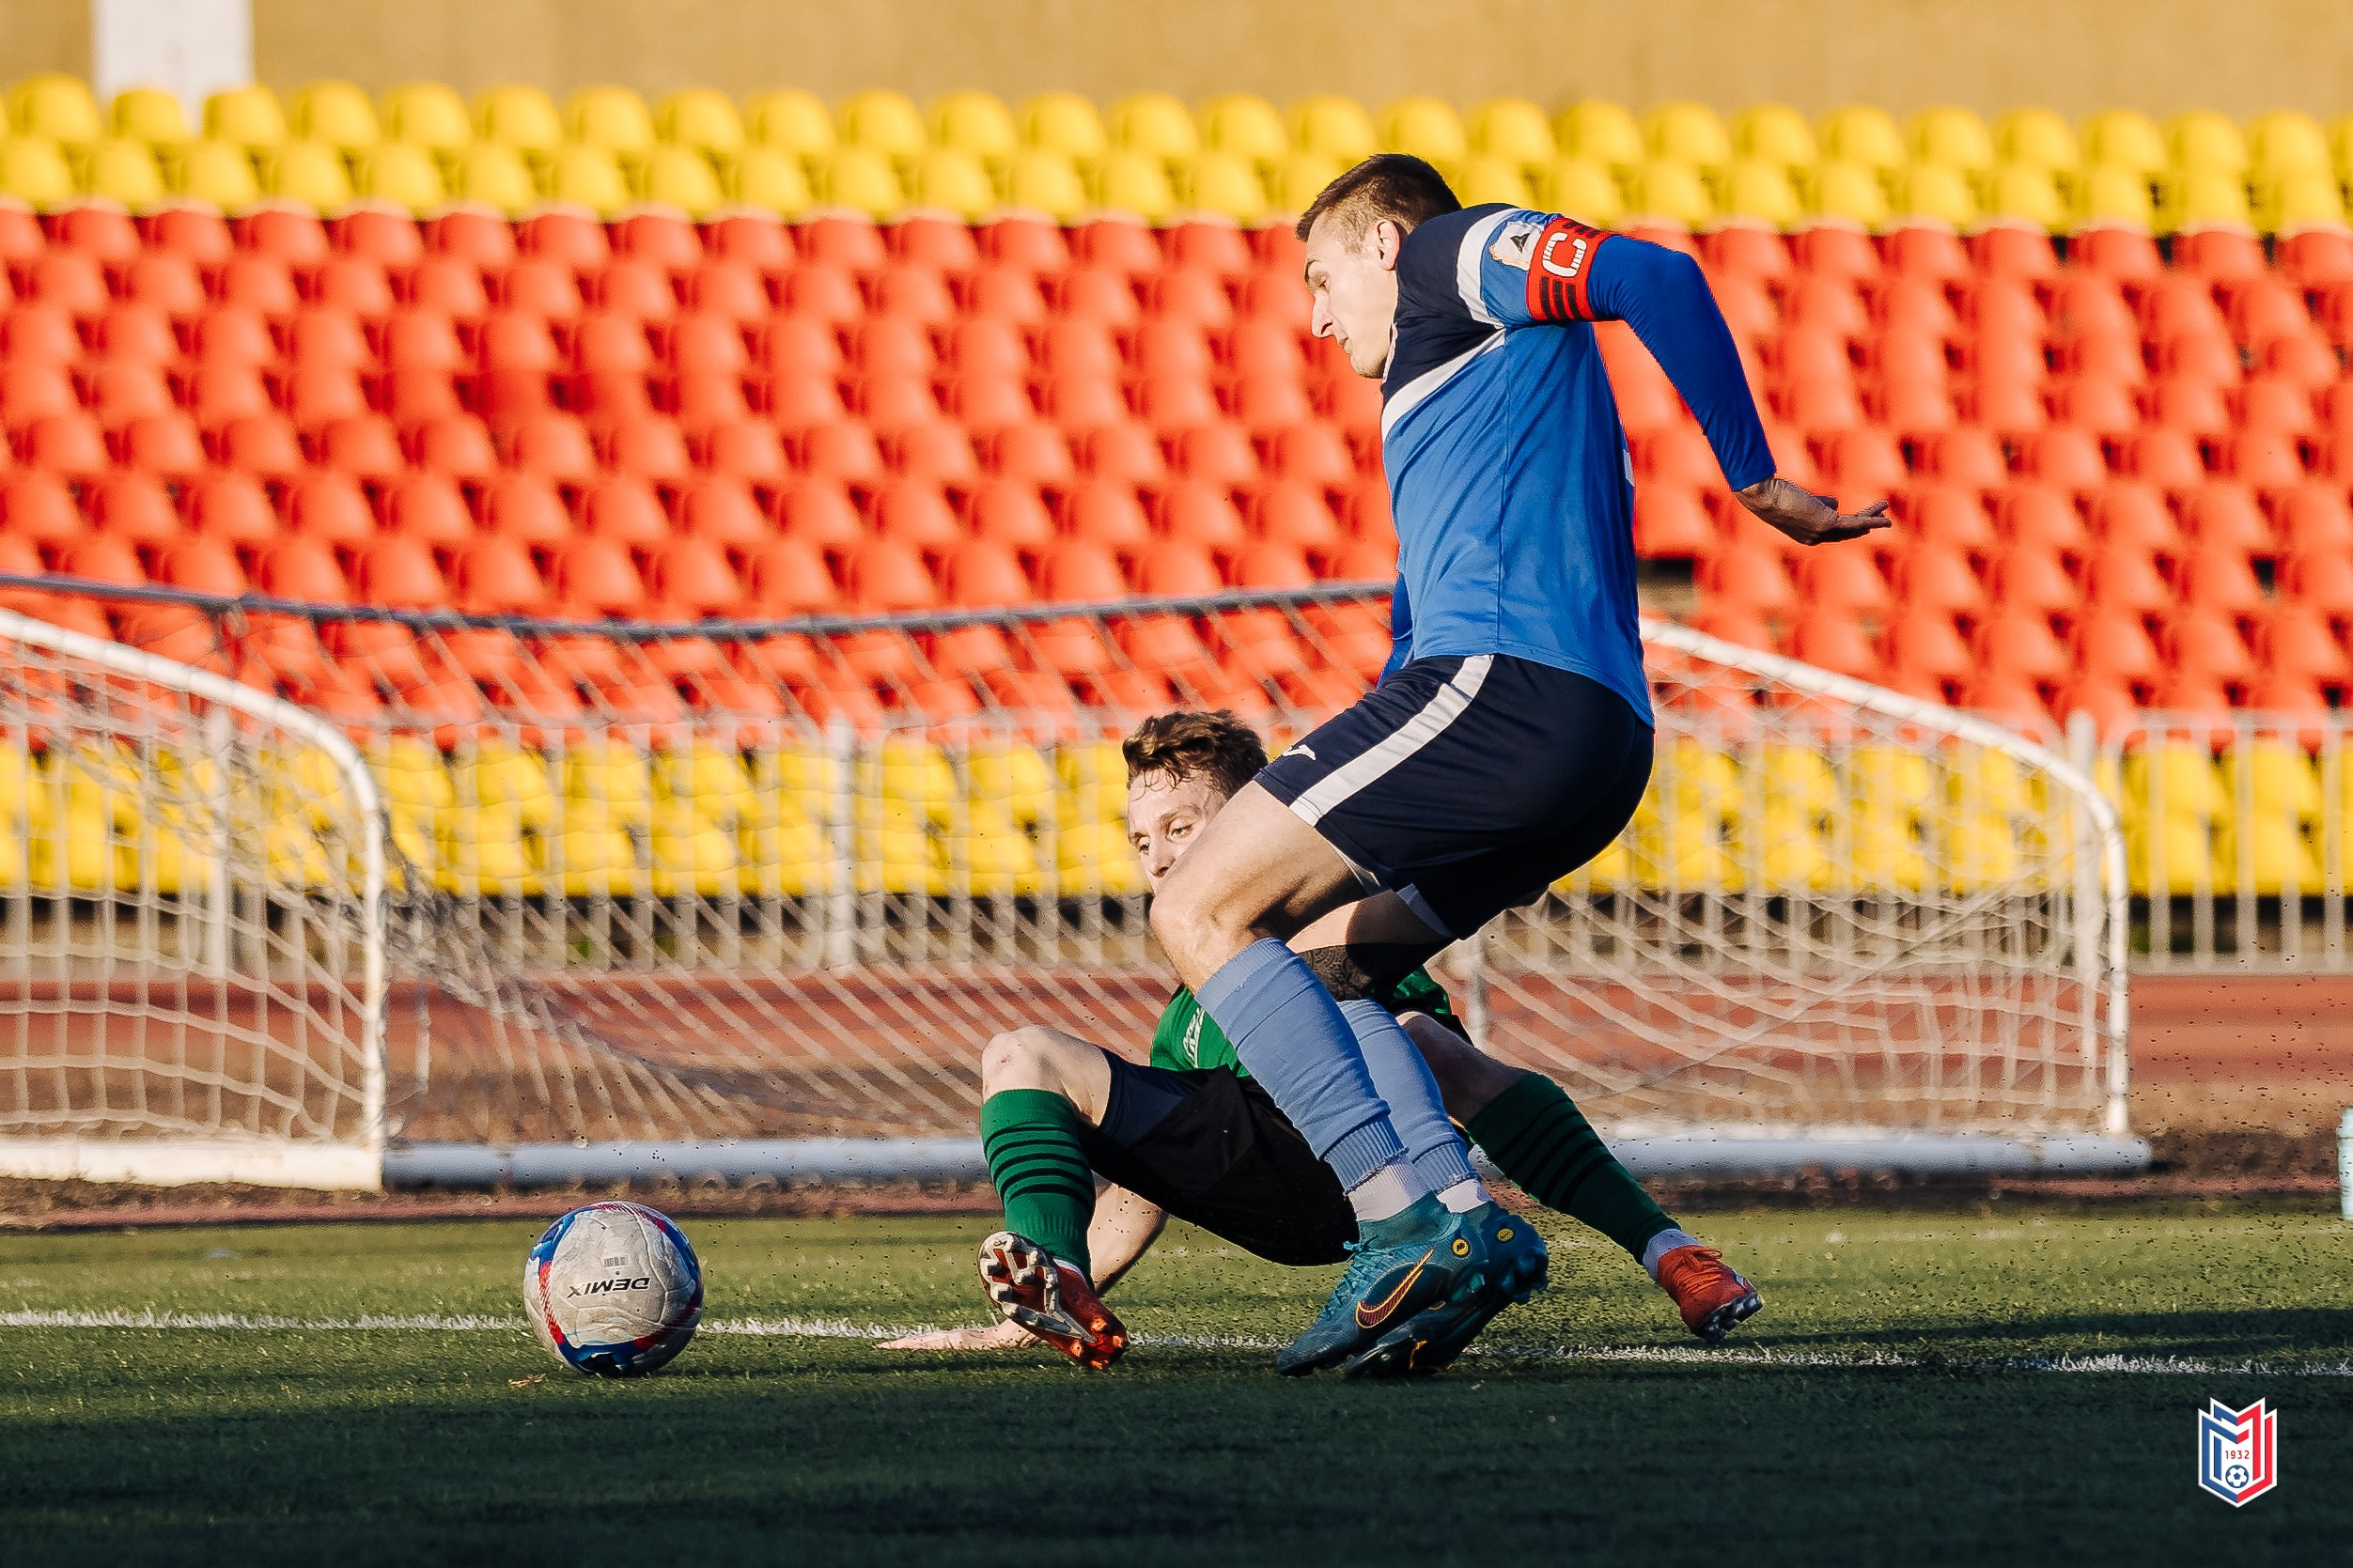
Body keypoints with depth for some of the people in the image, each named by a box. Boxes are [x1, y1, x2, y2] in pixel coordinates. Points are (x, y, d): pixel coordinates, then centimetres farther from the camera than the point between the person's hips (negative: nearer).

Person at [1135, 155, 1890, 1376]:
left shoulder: (1451, 258, 10)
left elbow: (1653, 277, -8)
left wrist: (1754, 480, -9)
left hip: (1505, 680, -10)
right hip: (1601, 750, 10)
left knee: (1199, 915, -7)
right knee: (1312, 971, 16)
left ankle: (1404, 1218, -21)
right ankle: (1464, 1221, -6)